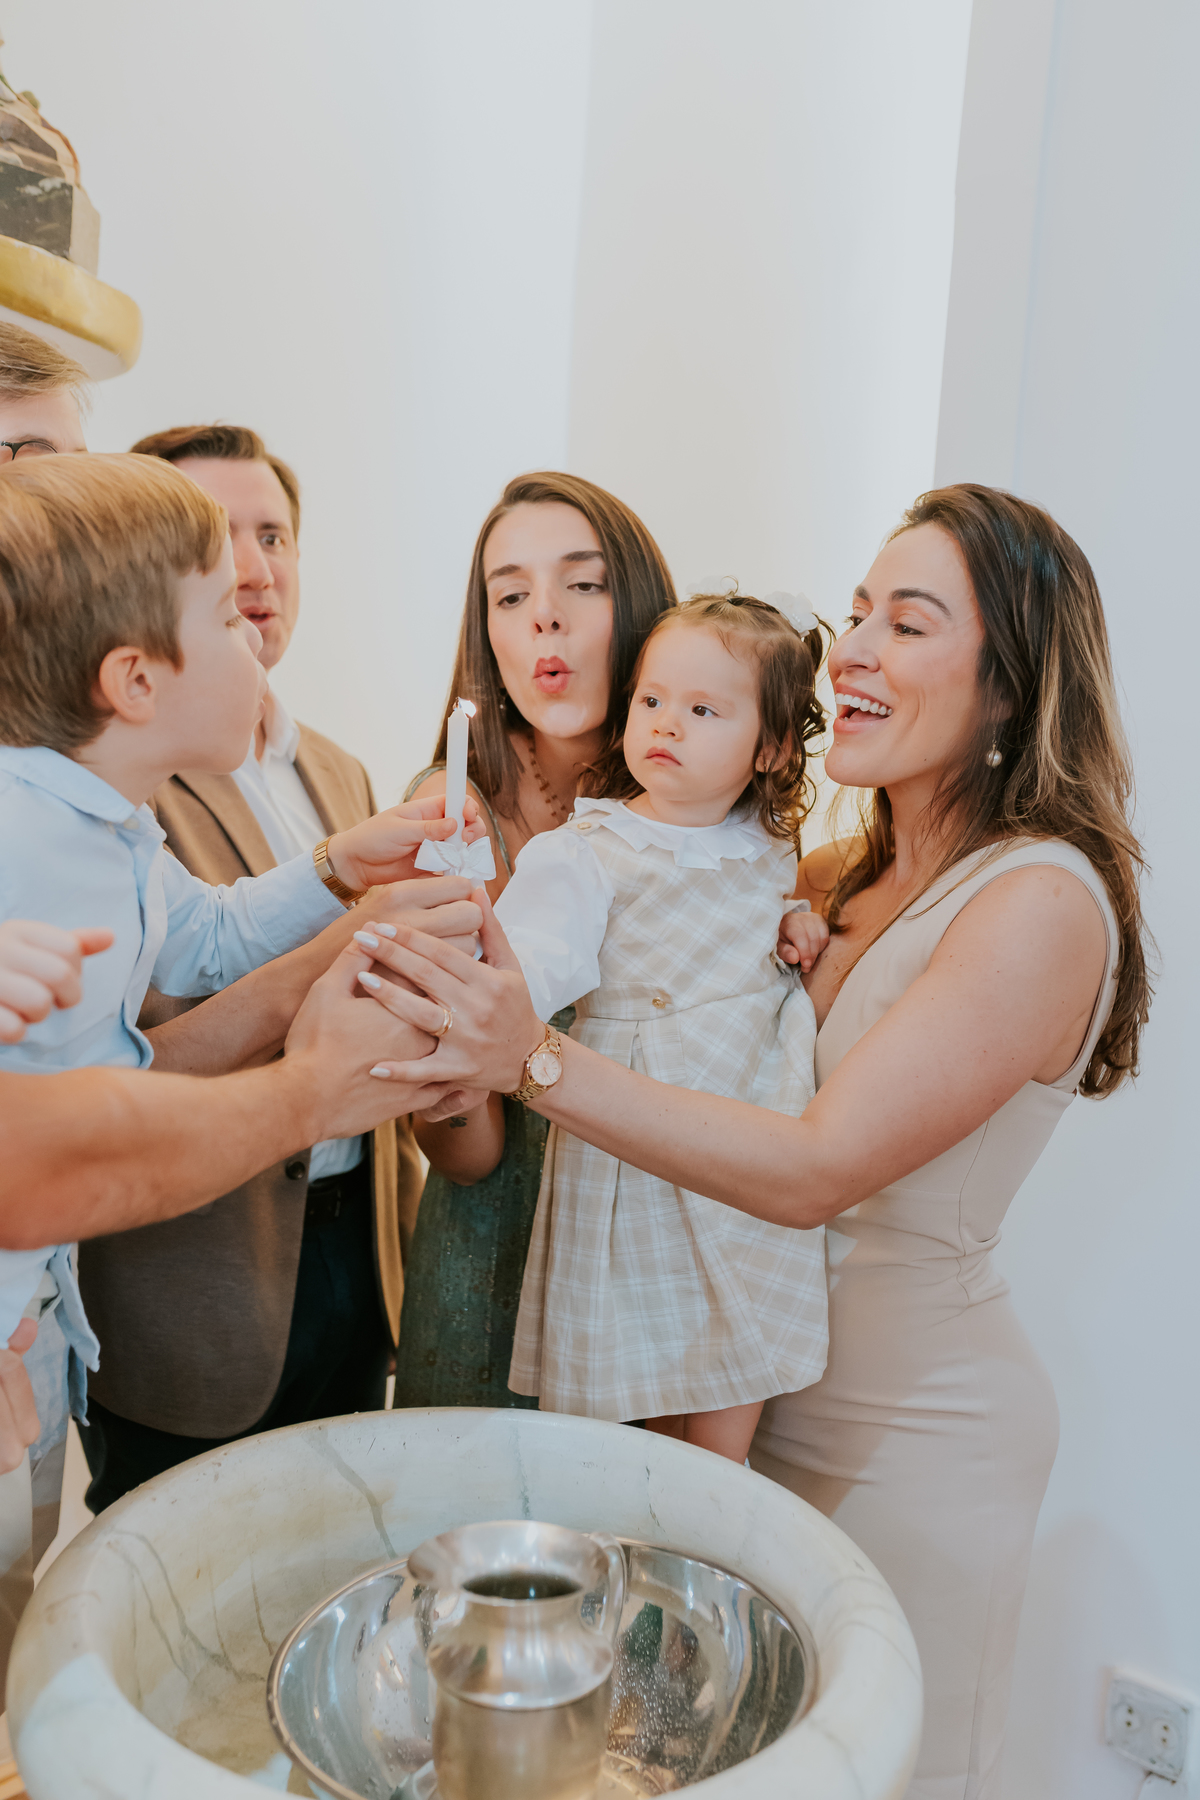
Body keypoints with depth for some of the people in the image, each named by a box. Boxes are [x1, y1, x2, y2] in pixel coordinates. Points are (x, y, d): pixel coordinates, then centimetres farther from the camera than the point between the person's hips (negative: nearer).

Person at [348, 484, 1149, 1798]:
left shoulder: (1041, 901, -21)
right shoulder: (843, 878, 2)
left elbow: (816, 1170, -27)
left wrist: (538, 1061, -33)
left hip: (915, 1431, -6)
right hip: (776, 1388, 6)